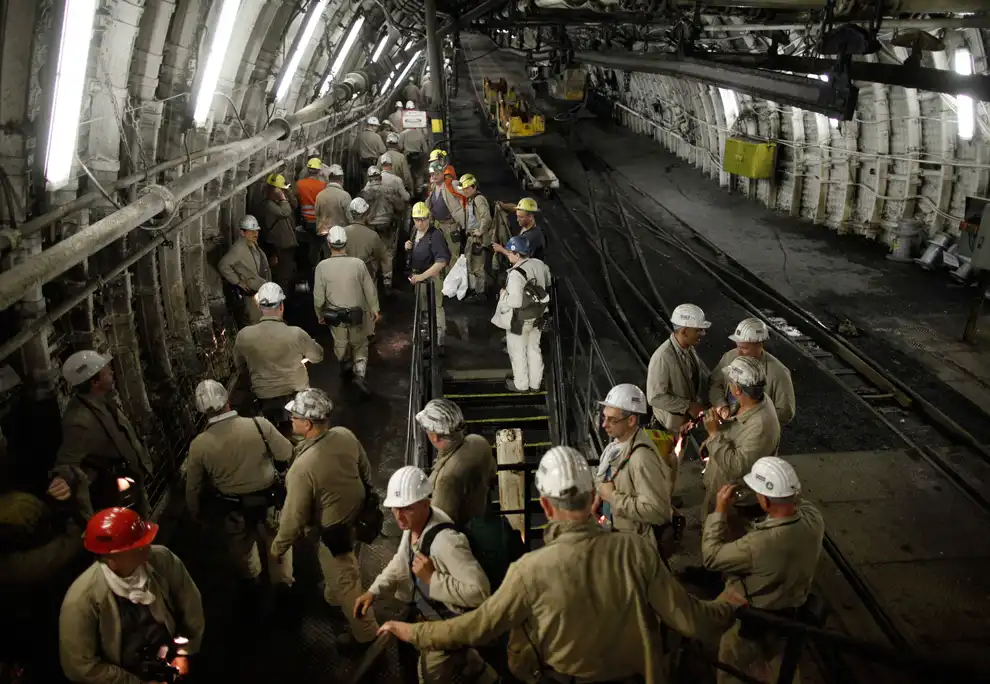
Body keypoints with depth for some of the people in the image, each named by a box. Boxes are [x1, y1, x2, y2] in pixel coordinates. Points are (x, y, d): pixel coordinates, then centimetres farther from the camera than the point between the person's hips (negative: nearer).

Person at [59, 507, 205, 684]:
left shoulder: (163, 559, -11)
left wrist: (184, 651, -2)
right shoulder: (82, 600, -21)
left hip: (171, 665, 3)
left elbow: (191, 605, 3)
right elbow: (81, 666, -13)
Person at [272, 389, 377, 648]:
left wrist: (277, 547, -5)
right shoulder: (345, 435, -16)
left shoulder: (303, 467, -35)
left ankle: (365, 633, 36)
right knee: (341, 569, 35)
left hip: (336, 531, -7)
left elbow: (294, 517, -23)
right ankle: (333, 596, 63)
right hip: (359, 514, 7)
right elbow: (366, 472, 1)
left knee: (345, 581, 17)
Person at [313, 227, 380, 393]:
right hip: (357, 314, 0)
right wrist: (375, 309, 7)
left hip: (335, 315, 0)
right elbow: (370, 290, -8)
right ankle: (360, 373, 2)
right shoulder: (358, 263, -17)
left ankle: (346, 367, 45)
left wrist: (319, 314, 7)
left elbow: (318, 296, -9)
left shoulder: (322, 266, -16)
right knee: (359, 344, 19)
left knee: (340, 343, 23)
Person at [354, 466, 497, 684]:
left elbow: (479, 591, -41)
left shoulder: (445, 541, -39)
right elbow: (402, 562, 11)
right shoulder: (412, 526, -9)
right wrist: (373, 591, 1)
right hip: (430, 617, 9)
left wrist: (432, 578, -37)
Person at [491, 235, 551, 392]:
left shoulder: (516, 273, -28)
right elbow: (548, 287, 10)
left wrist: (503, 295, -13)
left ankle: (521, 384, 28)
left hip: (519, 320, -7)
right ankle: (535, 383, 33)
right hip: (537, 316, 7)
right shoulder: (540, 265, -4)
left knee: (518, 353, 13)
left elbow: (515, 301, -31)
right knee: (534, 350, 21)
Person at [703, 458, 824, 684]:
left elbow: (711, 556, -26)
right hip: (793, 608, 6)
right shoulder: (814, 517, -25)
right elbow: (798, 502, 3)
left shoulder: (758, 545, -44)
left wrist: (720, 510, -20)